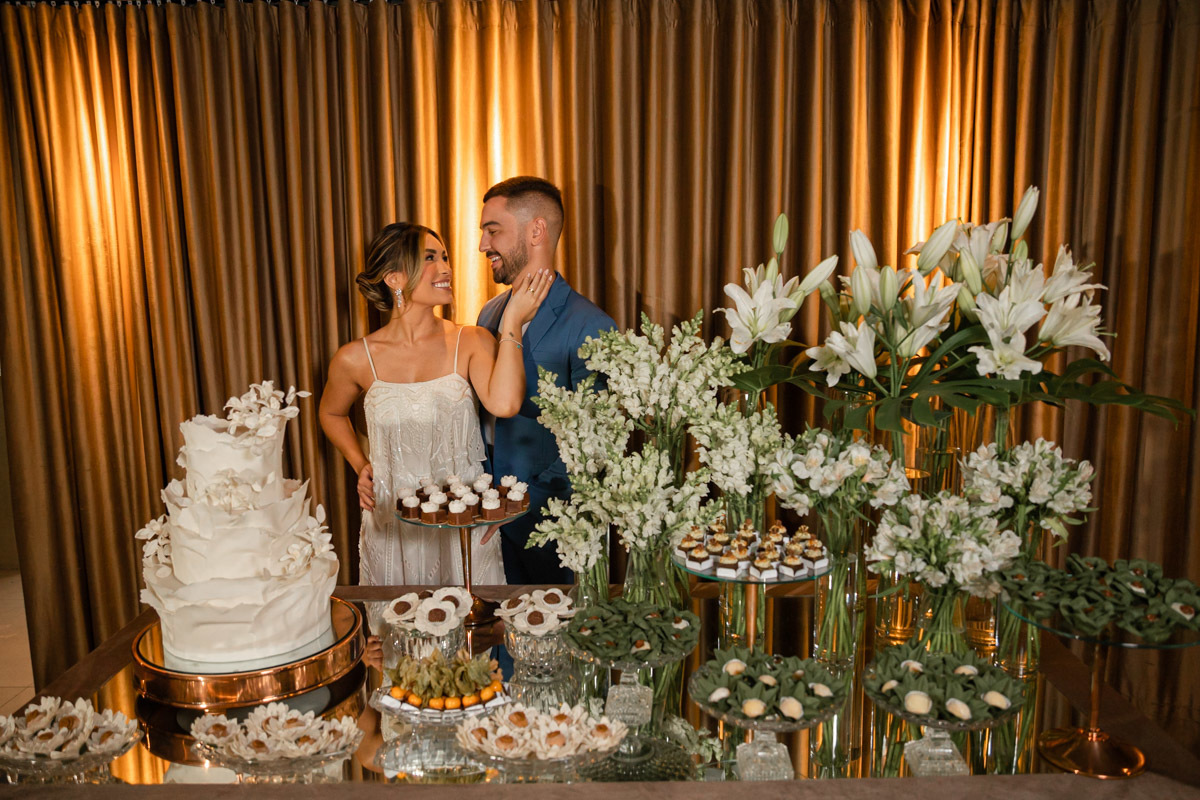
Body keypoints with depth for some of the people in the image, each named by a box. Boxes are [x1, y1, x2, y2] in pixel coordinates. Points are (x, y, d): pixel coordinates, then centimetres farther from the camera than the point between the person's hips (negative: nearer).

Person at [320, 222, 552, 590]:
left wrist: (512, 321, -23)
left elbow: (504, 404, -27)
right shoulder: (355, 359, -5)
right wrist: (360, 466, 4)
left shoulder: (472, 342, -7)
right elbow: (331, 414, 16)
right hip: (393, 524, 1)